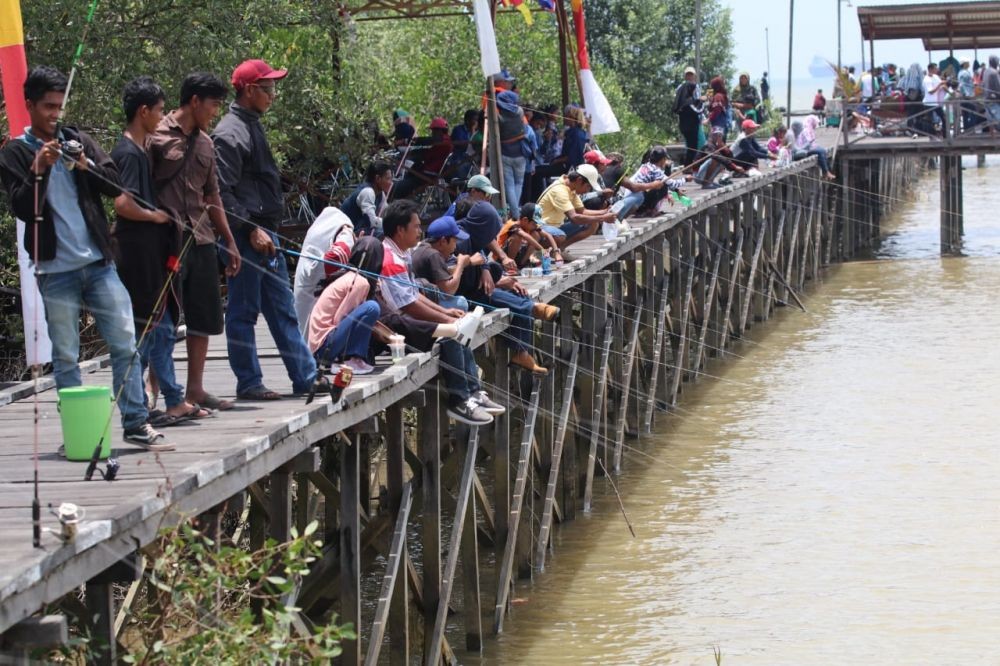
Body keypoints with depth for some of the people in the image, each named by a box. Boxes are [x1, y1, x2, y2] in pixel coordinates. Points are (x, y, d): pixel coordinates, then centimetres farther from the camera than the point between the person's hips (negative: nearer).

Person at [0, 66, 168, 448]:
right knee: (66, 357, 2)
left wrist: (86, 165, -12)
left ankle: (136, 424, 2)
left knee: (125, 343, -2)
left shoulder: (78, 141, 11)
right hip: (55, 270, -2)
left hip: (98, 262, 3)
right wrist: (40, 170, -20)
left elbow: (116, 186, 4)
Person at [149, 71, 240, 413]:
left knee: (204, 318, 9)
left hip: (201, 240, 8)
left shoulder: (205, 143, 16)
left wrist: (229, 242, 22)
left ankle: (195, 390, 17)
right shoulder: (158, 136, -6)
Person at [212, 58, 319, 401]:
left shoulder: (252, 126, 17)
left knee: (283, 308, 12)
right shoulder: (230, 134, -14)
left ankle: (306, 376, 16)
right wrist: (251, 230, -20)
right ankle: (249, 383, 4)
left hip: (264, 234, 10)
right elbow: (223, 192, -19)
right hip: (246, 236, -10)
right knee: (244, 311, -1)